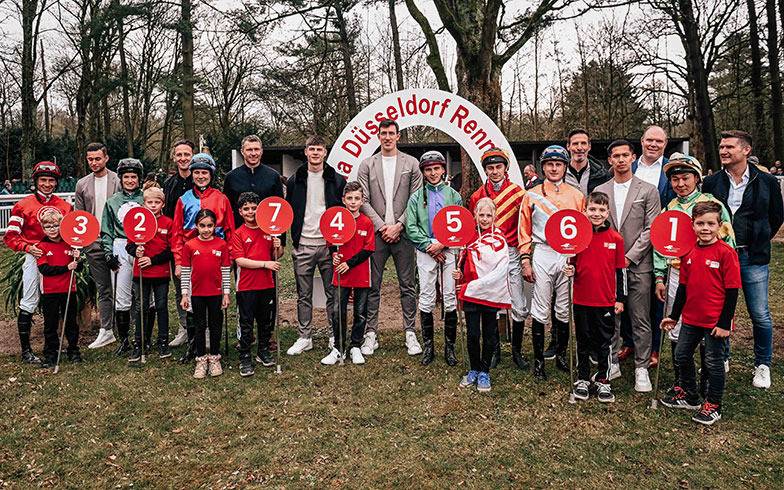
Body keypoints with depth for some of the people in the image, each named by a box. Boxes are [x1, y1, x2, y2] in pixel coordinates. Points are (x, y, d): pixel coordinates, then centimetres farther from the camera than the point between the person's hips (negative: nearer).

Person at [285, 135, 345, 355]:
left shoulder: (337, 180, 4)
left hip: (328, 244, -1)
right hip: (303, 245, 2)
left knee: (333, 293, 4)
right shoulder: (295, 180, 8)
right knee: (304, 295, 8)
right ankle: (304, 337, 18)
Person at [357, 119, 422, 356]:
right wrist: (382, 226, -8)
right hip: (376, 233, 0)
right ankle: (371, 333, 12)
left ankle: (410, 333, 13)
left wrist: (398, 225, -8)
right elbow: (364, 201, 2)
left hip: (403, 233, 0)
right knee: (373, 286, 4)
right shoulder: (367, 165, 8)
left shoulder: (411, 163, 7)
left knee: (408, 286, 4)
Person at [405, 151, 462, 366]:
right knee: (426, 300, 0)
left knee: (450, 299, 1)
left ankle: (450, 346, 10)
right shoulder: (416, 197, 9)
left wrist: (442, 243, -11)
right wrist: (428, 246, -9)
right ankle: (428, 346, 11)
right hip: (425, 252, 0)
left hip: (449, 251, 0)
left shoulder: (453, 195, 8)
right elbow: (411, 227, 1)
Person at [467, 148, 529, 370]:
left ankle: (517, 350, 17)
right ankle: (494, 350, 21)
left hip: (513, 254, -1)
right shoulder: (477, 196, 8)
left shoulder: (518, 193, 2)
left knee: (520, 307, 1)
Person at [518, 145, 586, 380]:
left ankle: (561, 355, 22)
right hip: (542, 256, -1)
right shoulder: (531, 195, 6)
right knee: (540, 311, 0)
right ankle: (539, 359, 10)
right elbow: (524, 230, 4)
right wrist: (526, 261, -3)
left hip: (568, 257, 2)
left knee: (564, 310, 8)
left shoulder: (577, 196, 10)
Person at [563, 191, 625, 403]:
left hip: (606, 301, 0)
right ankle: (582, 379, 26)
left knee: (604, 342, 10)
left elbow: (620, 271, 3)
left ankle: (603, 381, 24)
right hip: (582, 299, 1)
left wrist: (620, 299, 3)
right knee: (583, 341, 13)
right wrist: (570, 270, -15)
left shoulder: (616, 238, -2)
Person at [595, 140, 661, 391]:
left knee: (640, 320, 3)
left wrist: (629, 257, -10)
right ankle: (612, 363, 21)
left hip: (637, 265, -2)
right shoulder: (600, 191, 9)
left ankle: (641, 368, 14)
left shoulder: (648, 190, 2)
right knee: (610, 317, 9)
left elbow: (650, 229, -3)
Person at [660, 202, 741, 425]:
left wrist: (725, 323, -14)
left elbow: (732, 291, -13)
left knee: (713, 363, 7)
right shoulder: (689, 252, 2)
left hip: (715, 322, -6)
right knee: (682, 356, 16)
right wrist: (674, 315, 12)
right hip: (691, 318, 6)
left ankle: (713, 406, 24)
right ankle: (688, 395, 36)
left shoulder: (726, 253, -14)